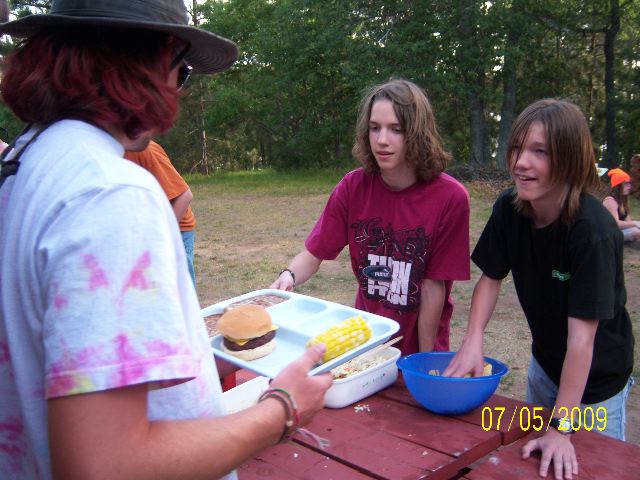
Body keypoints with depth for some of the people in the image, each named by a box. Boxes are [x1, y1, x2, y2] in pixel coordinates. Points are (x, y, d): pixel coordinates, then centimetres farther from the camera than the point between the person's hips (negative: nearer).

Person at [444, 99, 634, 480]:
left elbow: (581, 335, -33)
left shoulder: (592, 229, -32)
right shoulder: (509, 208, -16)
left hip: (595, 377, -5)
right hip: (545, 363, 6)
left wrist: (561, 429, -31)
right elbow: (491, 277, -4)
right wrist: (473, 342, -19)